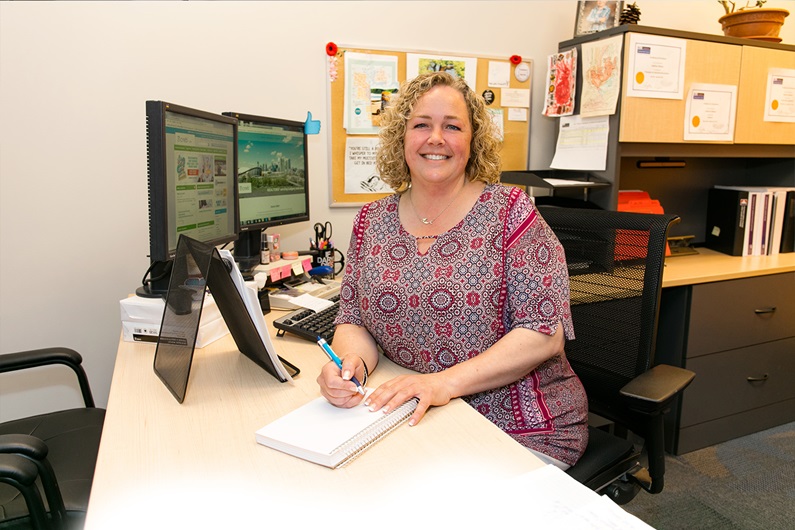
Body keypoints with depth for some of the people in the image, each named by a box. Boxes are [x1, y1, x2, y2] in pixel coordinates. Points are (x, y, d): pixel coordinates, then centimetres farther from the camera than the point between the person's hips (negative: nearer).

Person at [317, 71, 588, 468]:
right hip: (419, 421, 4)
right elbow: (353, 321, 6)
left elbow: (544, 332, -13)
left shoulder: (509, 212, -7)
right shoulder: (372, 222, 5)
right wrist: (352, 362, -18)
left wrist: (445, 382, -24)